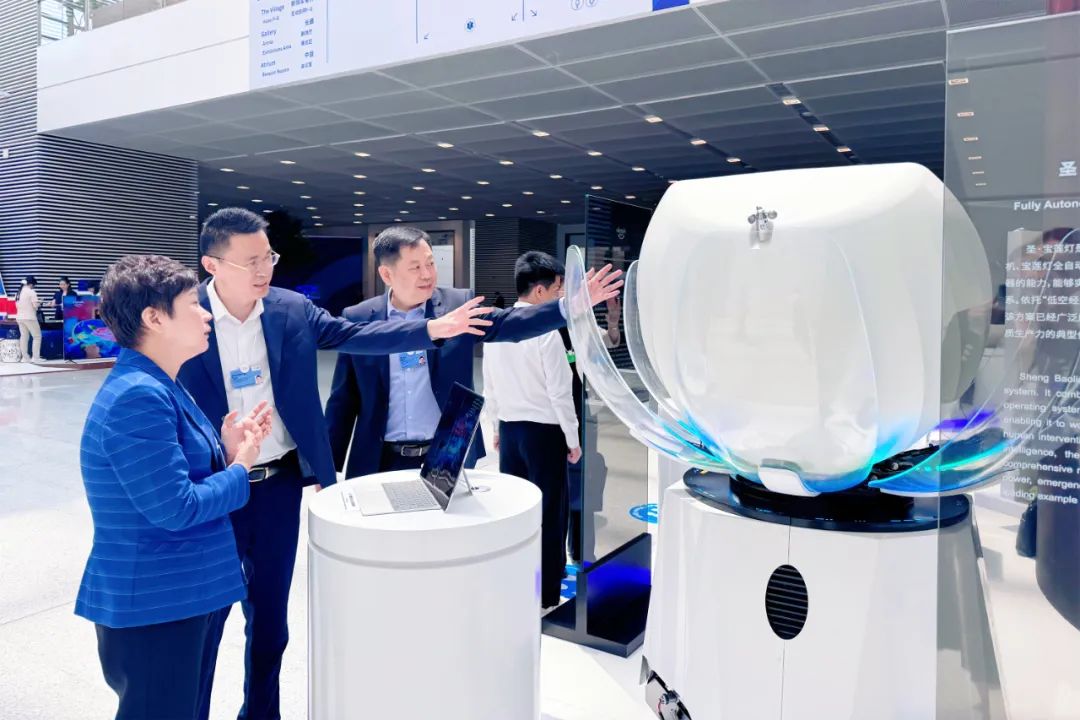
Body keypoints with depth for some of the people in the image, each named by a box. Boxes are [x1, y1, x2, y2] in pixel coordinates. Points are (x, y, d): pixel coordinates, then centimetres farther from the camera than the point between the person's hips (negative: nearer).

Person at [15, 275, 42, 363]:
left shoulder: (18, 292, 11)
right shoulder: (31, 292, -12)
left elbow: (17, 305, 17)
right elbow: (36, 305, -15)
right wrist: (39, 303, 6)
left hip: (19, 317, 8)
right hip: (29, 317, -7)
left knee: (24, 337, 11)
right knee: (37, 336, 1)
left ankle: (25, 357, 11)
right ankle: (36, 357, -3)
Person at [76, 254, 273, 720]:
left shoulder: (158, 386, 9)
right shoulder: (138, 395, -24)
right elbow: (174, 507, -26)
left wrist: (227, 447, -1)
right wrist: (239, 469, -11)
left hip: (185, 591, 10)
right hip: (153, 604, -10)